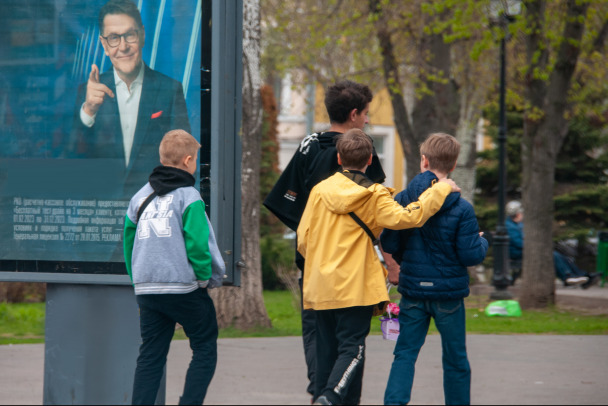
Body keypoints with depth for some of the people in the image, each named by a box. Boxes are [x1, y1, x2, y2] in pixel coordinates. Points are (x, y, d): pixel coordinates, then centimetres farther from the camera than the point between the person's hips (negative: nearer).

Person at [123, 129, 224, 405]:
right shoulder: (188, 196, -7)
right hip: (184, 288, -6)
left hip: (146, 289, 6)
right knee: (205, 348, 5)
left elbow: (129, 242, 14)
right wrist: (207, 277, -1)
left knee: (150, 356, 9)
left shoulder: (141, 196, 12)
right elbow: (198, 243, -14)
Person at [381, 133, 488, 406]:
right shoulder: (461, 209, -11)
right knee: (455, 358, 11)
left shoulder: (403, 200, -4)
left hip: (413, 290, 2)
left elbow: (388, 245, 1)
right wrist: (482, 242, 10)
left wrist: (396, 267, 22)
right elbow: (471, 256, -12)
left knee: (405, 353, 6)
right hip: (449, 291, -2)